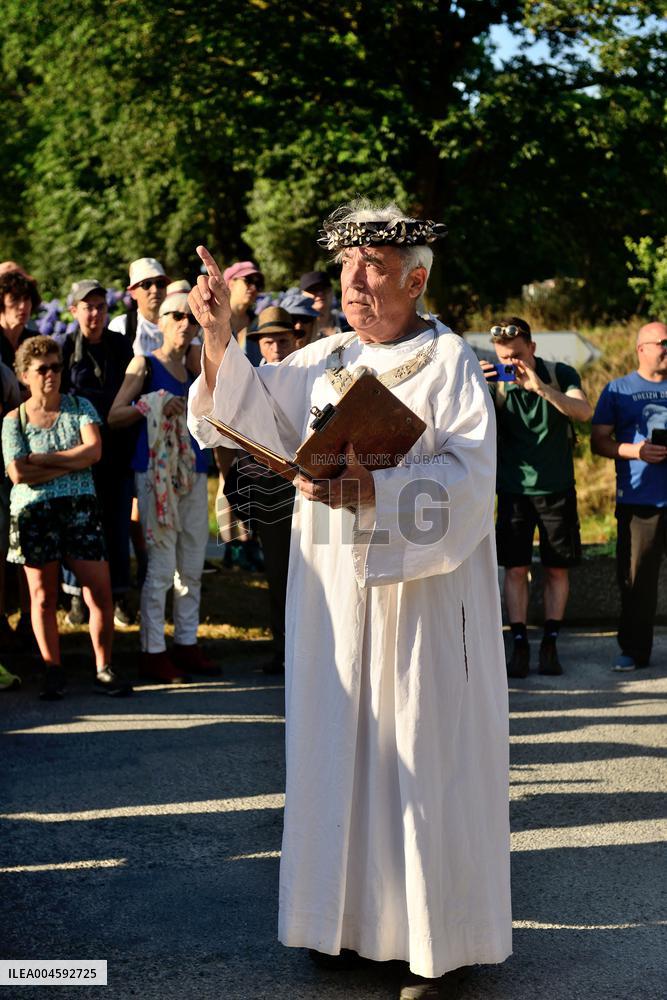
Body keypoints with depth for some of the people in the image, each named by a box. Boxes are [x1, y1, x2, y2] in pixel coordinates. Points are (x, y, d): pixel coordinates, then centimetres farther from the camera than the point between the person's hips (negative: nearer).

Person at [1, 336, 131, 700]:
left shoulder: (79, 407, 8)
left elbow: (94, 450, -7)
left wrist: (42, 459, -8)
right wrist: (72, 463, -9)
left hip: (79, 507, 1)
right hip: (33, 513, -1)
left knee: (101, 593, -3)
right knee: (43, 597, 4)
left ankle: (104, 670, 9)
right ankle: (53, 673, 14)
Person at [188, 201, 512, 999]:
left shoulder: (448, 360, -7)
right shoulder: (324, 361, 11)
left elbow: (468, 474, -17)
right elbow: (250, 409, 5)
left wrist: (369, 487, -28)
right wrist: (217, 334, -9)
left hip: (421, 593, -5)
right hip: (335, 592, 6)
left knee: (424, 751, 1)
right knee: (344, 746, 10)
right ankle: (360, 915, 23)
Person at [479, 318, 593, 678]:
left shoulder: (560, 375, -2)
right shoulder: (494, 382, 0)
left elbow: (583, 412, -18)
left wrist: (540, 387, -31)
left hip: (557, 488, 0)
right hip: (514, 488, 0)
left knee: (557, 568, 3)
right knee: (515, 568, -2)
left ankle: (550, 645, 11)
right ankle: (519, 646, 4)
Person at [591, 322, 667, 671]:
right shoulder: (618, 390, 9)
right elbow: (598, 441, 6)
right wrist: (635, 451, -11)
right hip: (638, 499, -1)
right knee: (636, 578, 2)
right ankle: (634, 650, 12)